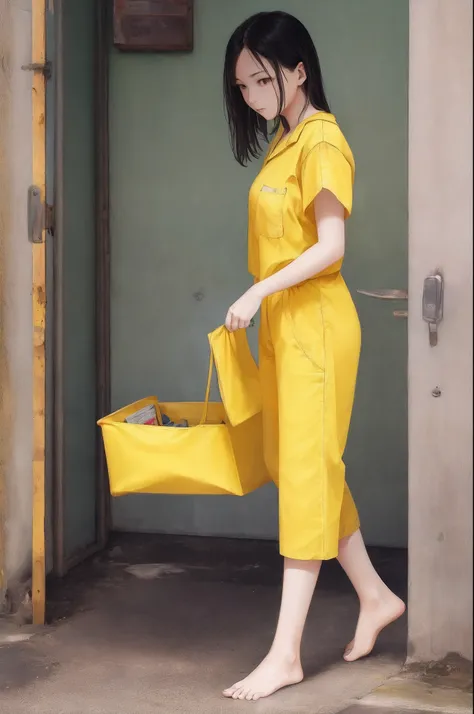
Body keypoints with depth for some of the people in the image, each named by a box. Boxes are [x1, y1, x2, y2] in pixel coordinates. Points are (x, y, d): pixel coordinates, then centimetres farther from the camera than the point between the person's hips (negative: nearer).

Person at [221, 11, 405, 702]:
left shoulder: (321, 141, -12)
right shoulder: (283, 142, 14)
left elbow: (330, 246, -18)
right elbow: (279, 242, 13)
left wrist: (259, 292, -21)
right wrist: (263, 309, 9)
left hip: (315, 325, -9)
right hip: (282, 326, 9)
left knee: (307, 473, -6)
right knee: (305, 469, 14)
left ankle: (286, 652, -1)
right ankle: (375, 596, 30)